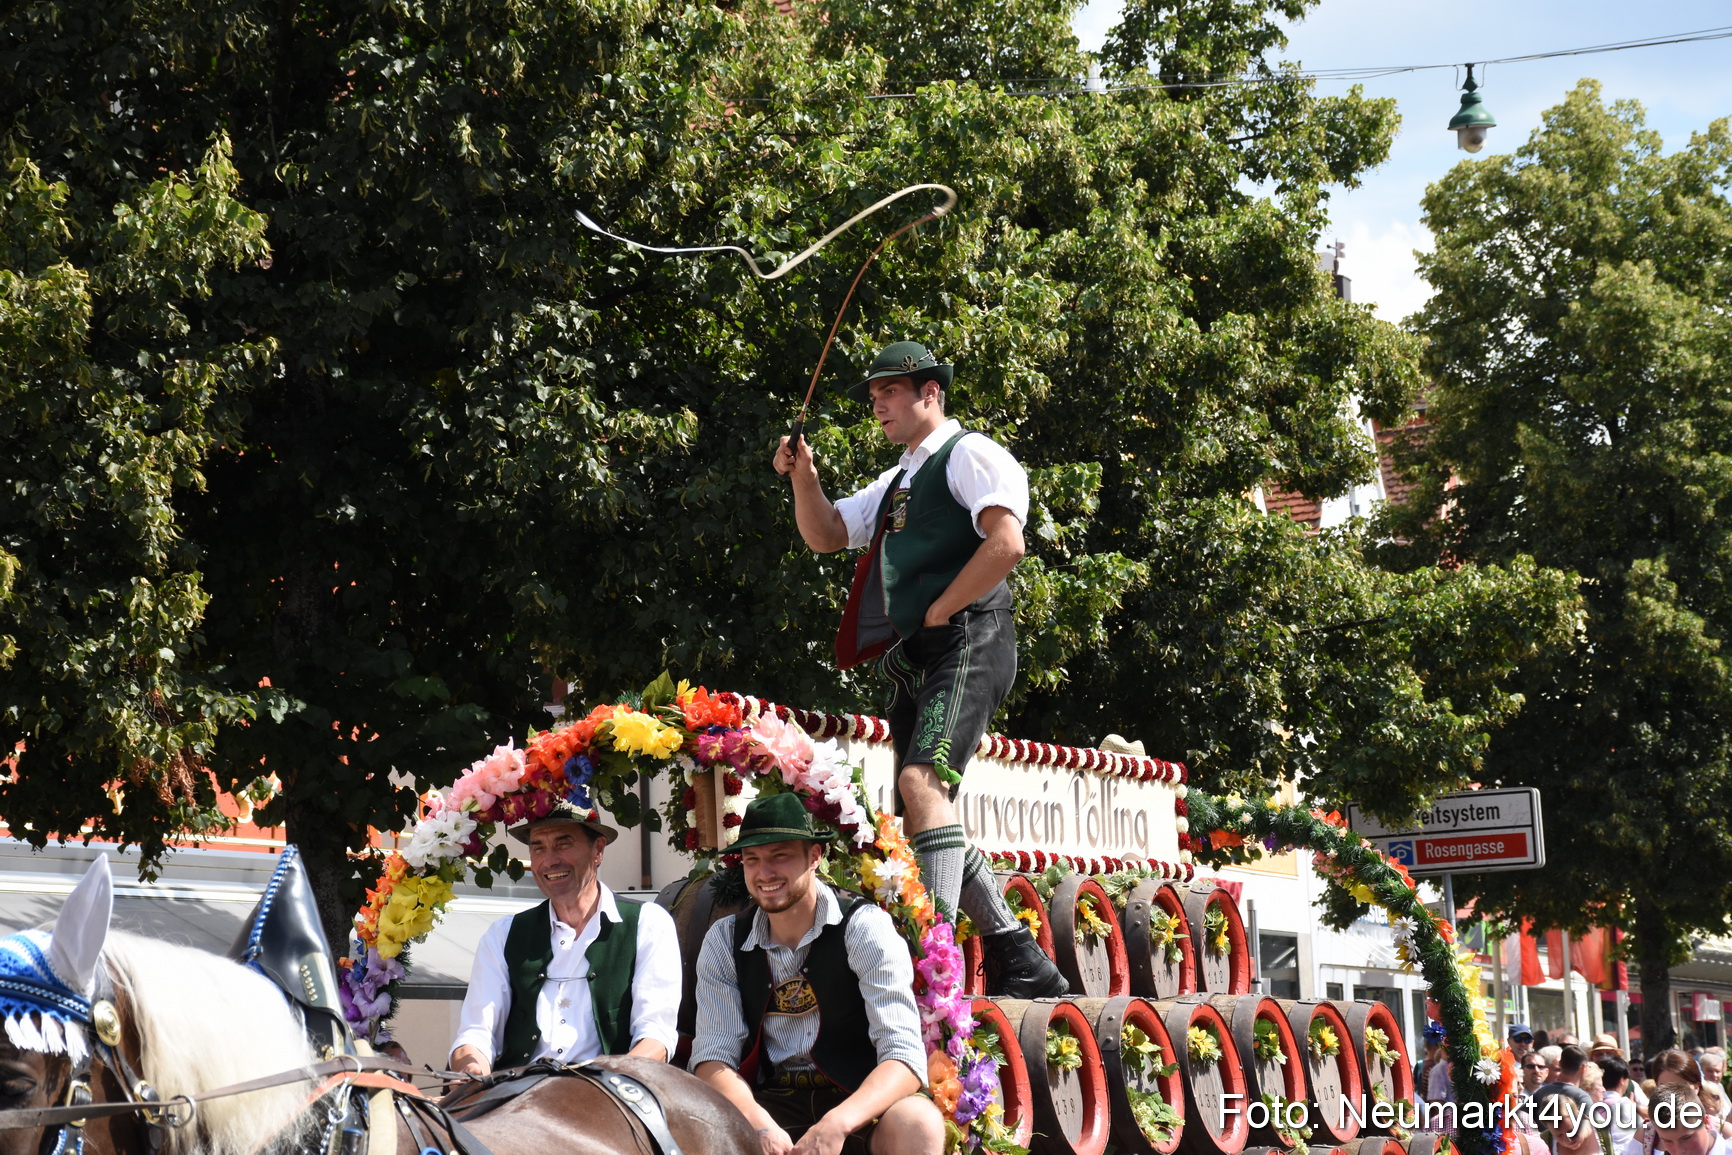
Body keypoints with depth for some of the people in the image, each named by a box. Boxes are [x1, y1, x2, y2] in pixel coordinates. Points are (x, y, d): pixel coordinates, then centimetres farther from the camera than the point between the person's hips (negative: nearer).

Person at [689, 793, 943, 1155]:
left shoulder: (865, 928, -9)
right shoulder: (725, 941, 1)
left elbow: (904, 1058, -17)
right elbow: (713, 1059, -4)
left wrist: (836, 1125, -35)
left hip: (856, 1102, -2)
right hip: (768, 1104, 2)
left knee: (918, 1122, -34)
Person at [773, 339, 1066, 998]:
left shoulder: (970, 453, -2)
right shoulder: (897, 481, 26)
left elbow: (1006, 543, -16)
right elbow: (825, 536, 28)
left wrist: (936, 613, -13)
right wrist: (804, 477, 10)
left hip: (965, 643, -10)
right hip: (913, 663, 10)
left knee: (921, 779, -28)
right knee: (926, 820, 6)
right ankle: (1022, 964, 12)